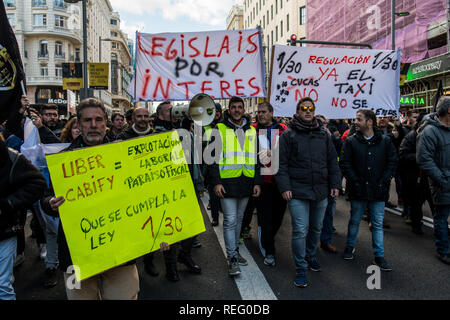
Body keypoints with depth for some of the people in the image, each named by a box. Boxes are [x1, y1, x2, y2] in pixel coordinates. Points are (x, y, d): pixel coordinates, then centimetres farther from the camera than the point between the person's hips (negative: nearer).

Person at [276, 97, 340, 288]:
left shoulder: (323, 135, 11)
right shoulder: (288, 135, -1)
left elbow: (332, 162, 15)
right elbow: (282, 163, -4)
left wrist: (335, 184, 9)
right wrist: (284, 187, -12)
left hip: (321, 191, 5)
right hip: (298, 192, -4)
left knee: (316, 228, 17)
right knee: (300, 230, -4)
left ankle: (310, 256, 38)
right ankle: (301, 268, 9)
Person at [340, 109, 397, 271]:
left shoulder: (385, 141, 0)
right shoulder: (351, 141, -2)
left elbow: (392, 162, 3)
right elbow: (344, 163, -4)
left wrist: (384, 182, -6)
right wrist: (355, 182, -11)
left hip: (378, 191, 0)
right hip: (358, 190, 0)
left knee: (378, 224, 8)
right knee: (355, 221, 14)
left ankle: (379, 255, 19)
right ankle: (350, 246, 34)